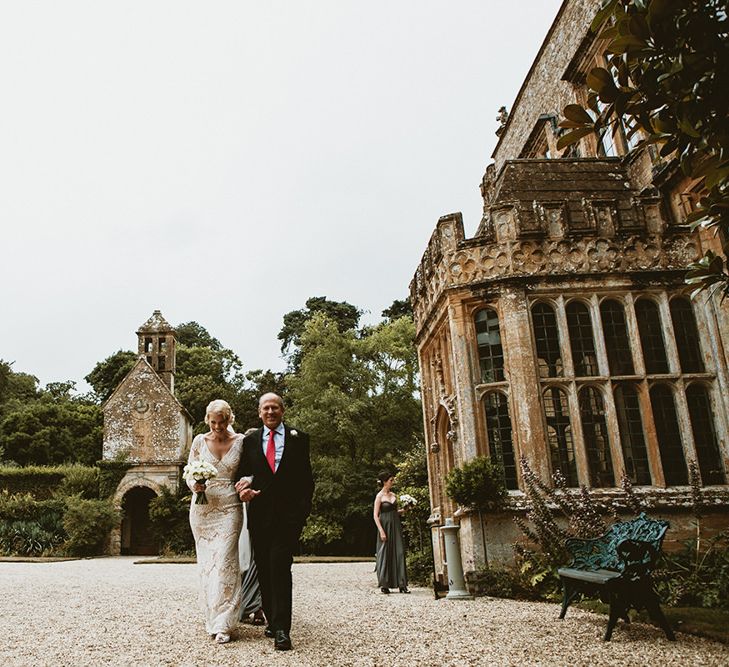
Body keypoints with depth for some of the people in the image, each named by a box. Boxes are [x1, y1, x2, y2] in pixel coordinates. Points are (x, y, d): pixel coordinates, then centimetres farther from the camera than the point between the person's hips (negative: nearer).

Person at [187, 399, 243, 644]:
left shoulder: (240, 441, 0)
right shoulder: (200, 441, 3)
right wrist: (194, 485, -13)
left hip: (229, 507, -2)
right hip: (202, 507, 2)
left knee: (224, 561, -10)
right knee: (206, 560, 8)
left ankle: (222, 624, -6)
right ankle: (211, 614, 23)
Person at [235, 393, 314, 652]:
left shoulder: (299, 438, 6)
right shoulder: (250, 440, 12)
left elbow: (307, 478, 5)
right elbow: (243, 472, 13)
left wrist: (303, 511, -4)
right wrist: (244, 485, -10)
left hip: (288, 514, -3)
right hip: (259, 513, 3)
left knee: (280, 567, -12)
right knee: (264, 569, 8)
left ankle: (282, 629, -9)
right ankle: (271, 618, 24)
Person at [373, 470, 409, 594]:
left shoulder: (393, 495, 12)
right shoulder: (379, 496, -6)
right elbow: (375, 515, -10)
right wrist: (381, 531, -16)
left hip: (396, 526, 6)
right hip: (385, 526, -5)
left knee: (399, 552, 0)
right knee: (385, 554, 0)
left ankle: (402, 584, 2)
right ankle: (384, 585, 10)